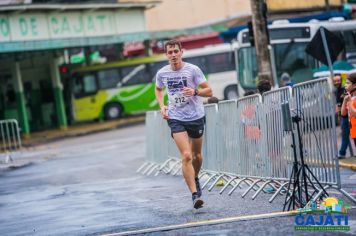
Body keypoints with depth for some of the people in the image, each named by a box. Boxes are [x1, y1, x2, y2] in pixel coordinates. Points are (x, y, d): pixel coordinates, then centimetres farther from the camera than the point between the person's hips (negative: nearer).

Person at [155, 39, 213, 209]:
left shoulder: (193, 70, -9)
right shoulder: (162, 73, -2)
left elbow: (209, 91, -6)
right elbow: (158, 89, 20)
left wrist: (195, 91, -25)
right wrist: (162, 106, 4)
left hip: (196, 117, 1)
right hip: (176, 119, 0)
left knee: (196, 156, 14)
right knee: (186, 156, -16)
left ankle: (195, 178, 46)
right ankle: (195, 195, -18)